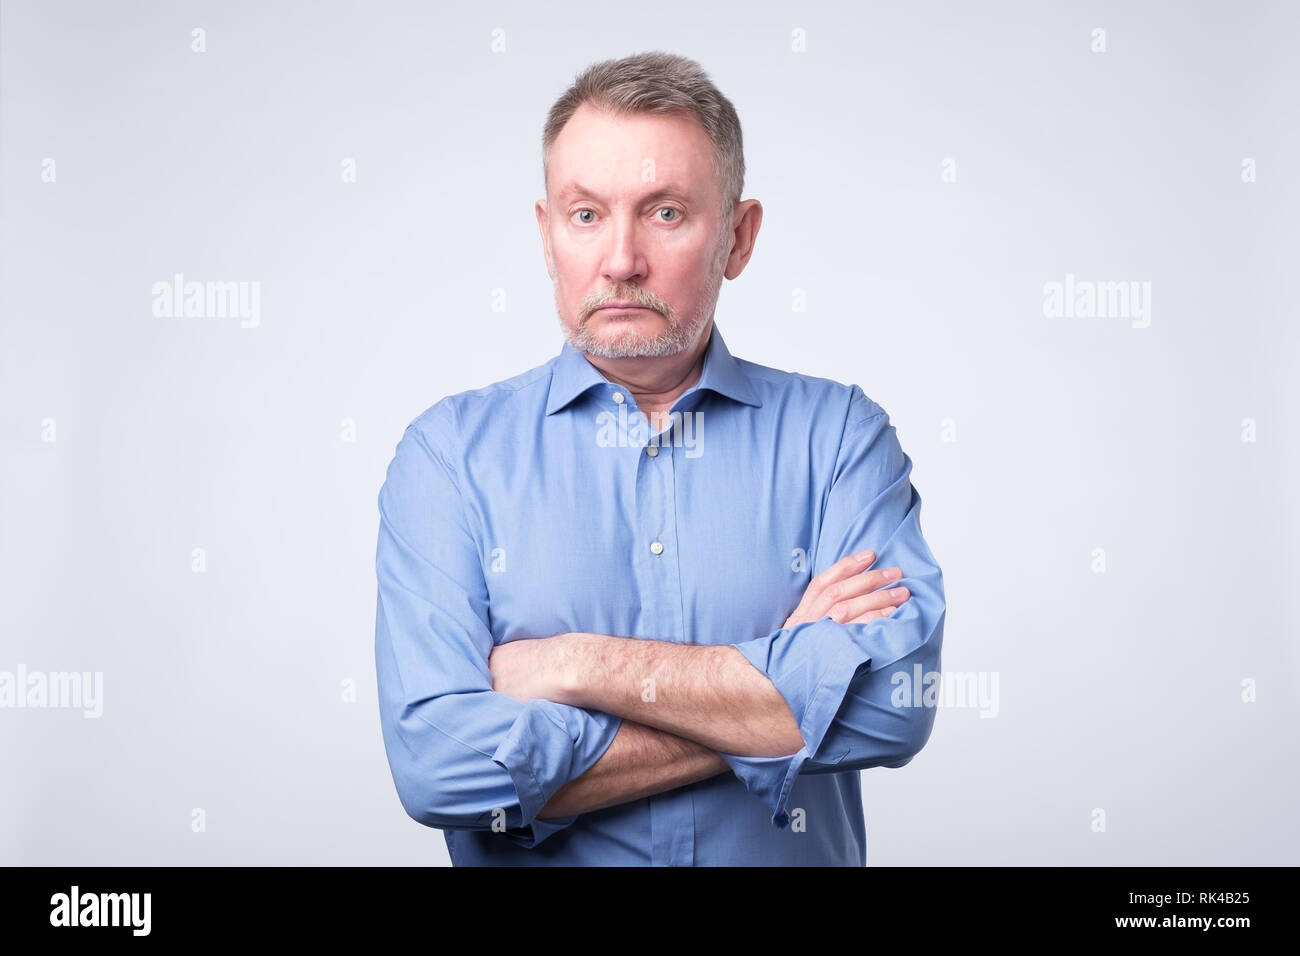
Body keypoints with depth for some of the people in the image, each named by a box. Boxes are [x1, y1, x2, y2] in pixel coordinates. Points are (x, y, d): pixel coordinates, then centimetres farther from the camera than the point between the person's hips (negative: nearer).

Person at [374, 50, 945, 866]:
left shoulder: (840, 431, 1)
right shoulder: (449, 452, -1)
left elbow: (896, 698, -13)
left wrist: (579, 666, -14)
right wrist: (781, 703, -12)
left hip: (806, 852, 1)